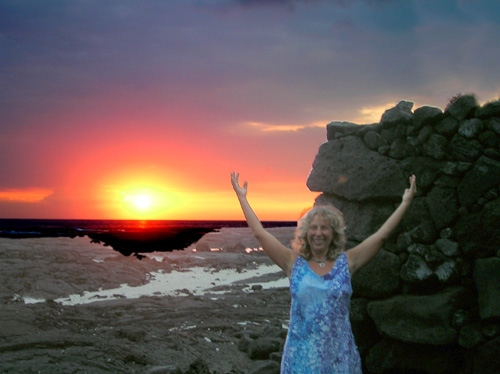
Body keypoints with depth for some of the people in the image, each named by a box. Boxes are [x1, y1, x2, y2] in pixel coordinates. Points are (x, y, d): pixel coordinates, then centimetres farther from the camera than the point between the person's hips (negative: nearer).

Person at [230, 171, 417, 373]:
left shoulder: (346, 262, 2)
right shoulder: (294, 262, 1)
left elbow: (381, 235, 3)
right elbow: (259, 233, 1)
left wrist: (405, 202, 5)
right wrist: (241, 197, 4)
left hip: (339, 356, 1)